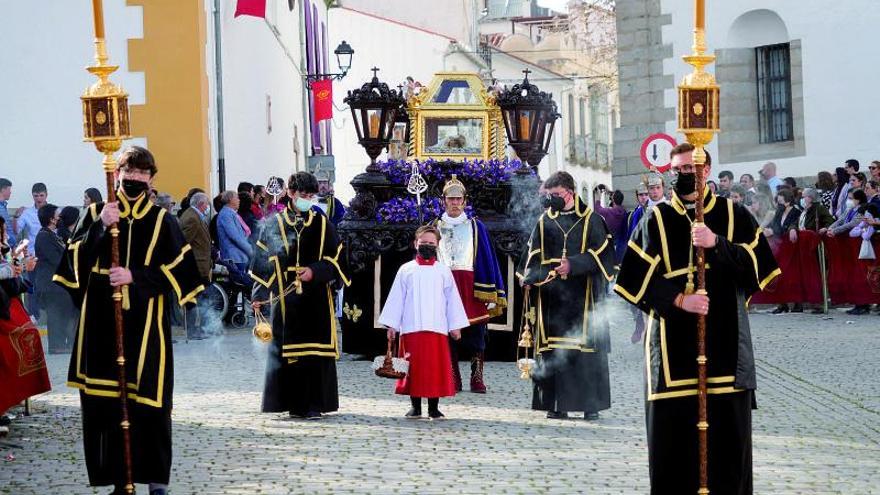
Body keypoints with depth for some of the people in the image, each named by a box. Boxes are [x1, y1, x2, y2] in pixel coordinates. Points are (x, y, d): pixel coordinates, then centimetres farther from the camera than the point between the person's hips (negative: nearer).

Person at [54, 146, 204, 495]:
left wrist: (135, 276, -12)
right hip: (101, 325, 1)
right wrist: (100, 227, -13)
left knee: (149, 400, -4)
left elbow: (178, 270, 0)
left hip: (145, 326, -1)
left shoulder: (161, 221, 6)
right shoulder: (96, 214, 9)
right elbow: (75, 260, 0)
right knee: (104, 402, 0)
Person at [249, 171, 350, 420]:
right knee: (286, 349, -1)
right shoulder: (274, 224, 6)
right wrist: (259, 295, 0)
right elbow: (264, 261, 6)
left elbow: (335, 260, 6)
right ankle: (293, 403, 5)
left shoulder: (323, 225, 7)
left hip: (316, 299, 0)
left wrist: (314, 271, -11)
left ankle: (313, 404, -1)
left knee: (315, 351, -4)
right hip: (285, 297, 0)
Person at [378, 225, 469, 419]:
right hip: (411, 328, 0)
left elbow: (452, 299, 10)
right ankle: (415, 407, 9)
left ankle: (433, 407, 5)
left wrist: (455, 326, 6)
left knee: (436, 367, -2)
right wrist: (392, 325, 3)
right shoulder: (406, 270, 8)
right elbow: (396, 298, 8)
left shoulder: (444, 271, 10)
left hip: (437, 328, 0)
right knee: (414, 367, 1)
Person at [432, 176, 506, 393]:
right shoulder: (436, 228, 15)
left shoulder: (476, 227, 10)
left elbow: (488, 260, 6)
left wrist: (491, 294, -2)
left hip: (471, 288, -1)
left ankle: (477, 377, -2)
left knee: (475, 333, -5)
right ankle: (452, 380, 4)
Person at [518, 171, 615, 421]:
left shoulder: (591, 220, 3)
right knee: (553, 350, 0)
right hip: (552, 296, 3)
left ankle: (591, 403, 2)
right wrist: (532, 276, -8)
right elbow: (533, 258, 12)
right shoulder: (544, 222, 12)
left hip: (583, 296, -3)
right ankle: (556, 403, 4)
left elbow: (603, 253, -4)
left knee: (586, 348, -4)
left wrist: (573, 264, -15)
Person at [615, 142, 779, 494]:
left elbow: (757, 263, -2)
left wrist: (717, 244, -18)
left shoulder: (734, 216, 10)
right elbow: (639, 279, -1)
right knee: (672, 434, -3)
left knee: (728, 433, 0)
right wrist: (679, 300, -16)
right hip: (672, 343, -1)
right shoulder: (656, 221, 7)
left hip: (725, 339, 1)